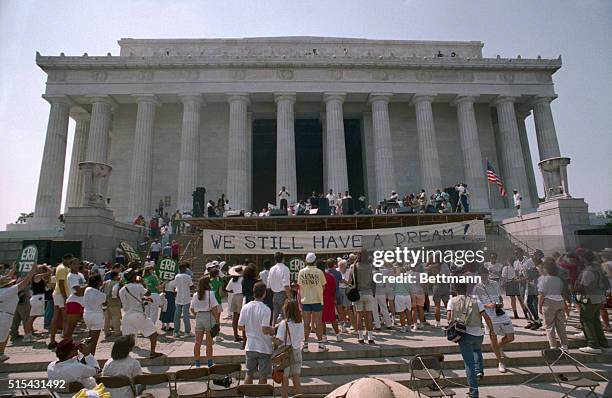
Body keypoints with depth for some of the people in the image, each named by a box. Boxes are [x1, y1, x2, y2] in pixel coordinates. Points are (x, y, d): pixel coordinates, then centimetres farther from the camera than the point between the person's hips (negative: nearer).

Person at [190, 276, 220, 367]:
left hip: (199, 317, 4)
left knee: (197, 342, 11)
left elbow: (192, 309, 8)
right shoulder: (210, 293, -11)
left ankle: (197, 362, 19)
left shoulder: (195, 295, 4)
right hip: (209, 316, -4)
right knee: (209, 342, 6)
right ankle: (209, 362, 12)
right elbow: (214, 308, -13)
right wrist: (217, 320, -7)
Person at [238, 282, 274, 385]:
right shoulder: (265, 309, -20)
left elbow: (240, 327, 1)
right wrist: (273, 330, -4)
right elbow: (265, 330, -24)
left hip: (250, 346, 5)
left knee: (249, 373, 19)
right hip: (264, 347, -5)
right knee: (263, 376, 10)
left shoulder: (245, 307, -4)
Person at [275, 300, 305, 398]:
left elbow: (279, 339, -21)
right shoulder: (300, 324, -3)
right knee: (296, 381, 15)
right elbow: (302, 339, 4)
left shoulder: (284, 323, -18)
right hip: (297, 352, 4)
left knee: (285, 381, 11)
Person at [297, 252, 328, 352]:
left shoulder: (301, 272, -2)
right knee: (318, 322, 5)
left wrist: (300, 300, 12)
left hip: (305, 300, 2)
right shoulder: (319, 272, -9)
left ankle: (305, 345, 13)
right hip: (317, 300, -2)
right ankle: (321, 344, 10)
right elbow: (323, 286, 0)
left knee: (306, 323, 8)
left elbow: (299, 287, 3)